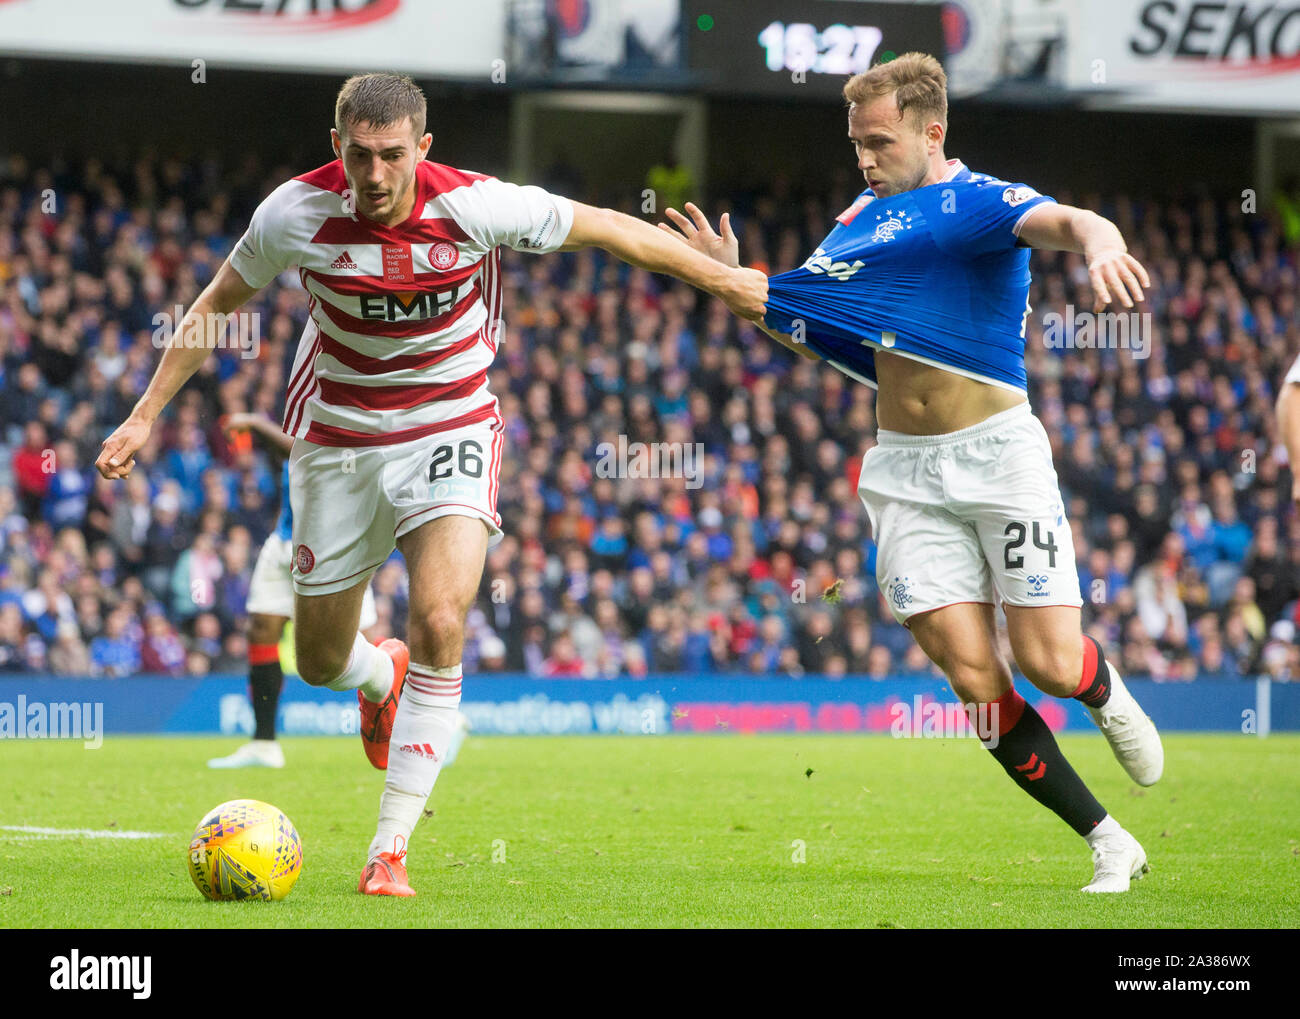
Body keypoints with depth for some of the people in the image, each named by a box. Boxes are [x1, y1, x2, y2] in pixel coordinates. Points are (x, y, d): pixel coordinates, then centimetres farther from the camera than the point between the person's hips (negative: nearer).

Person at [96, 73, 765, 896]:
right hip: (336, 441, 2)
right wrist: (147, 414, -1)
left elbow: (606, 230, -7)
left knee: (440, 625, -24)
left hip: (450, 432, -2)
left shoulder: (475, 207, -21)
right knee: (320, 663, 11)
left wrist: (722, 279, 0)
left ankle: (391, 849, -16)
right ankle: (382, 677, 52)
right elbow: (218, 305, 1)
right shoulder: (296, 214, -17)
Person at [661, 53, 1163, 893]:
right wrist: (733, 279, 10)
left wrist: (1100, 246, -51)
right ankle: (1111, 845, 4)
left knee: (1050, 664, -10)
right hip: (905, 472, 5)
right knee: (976, 681, -7)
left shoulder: (980, 203, -7)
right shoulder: (859, 223, 13)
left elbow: (1065, 223, -28)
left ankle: (1107, 694, 30)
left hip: (996, 452, -5)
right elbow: (815, 335, 23)